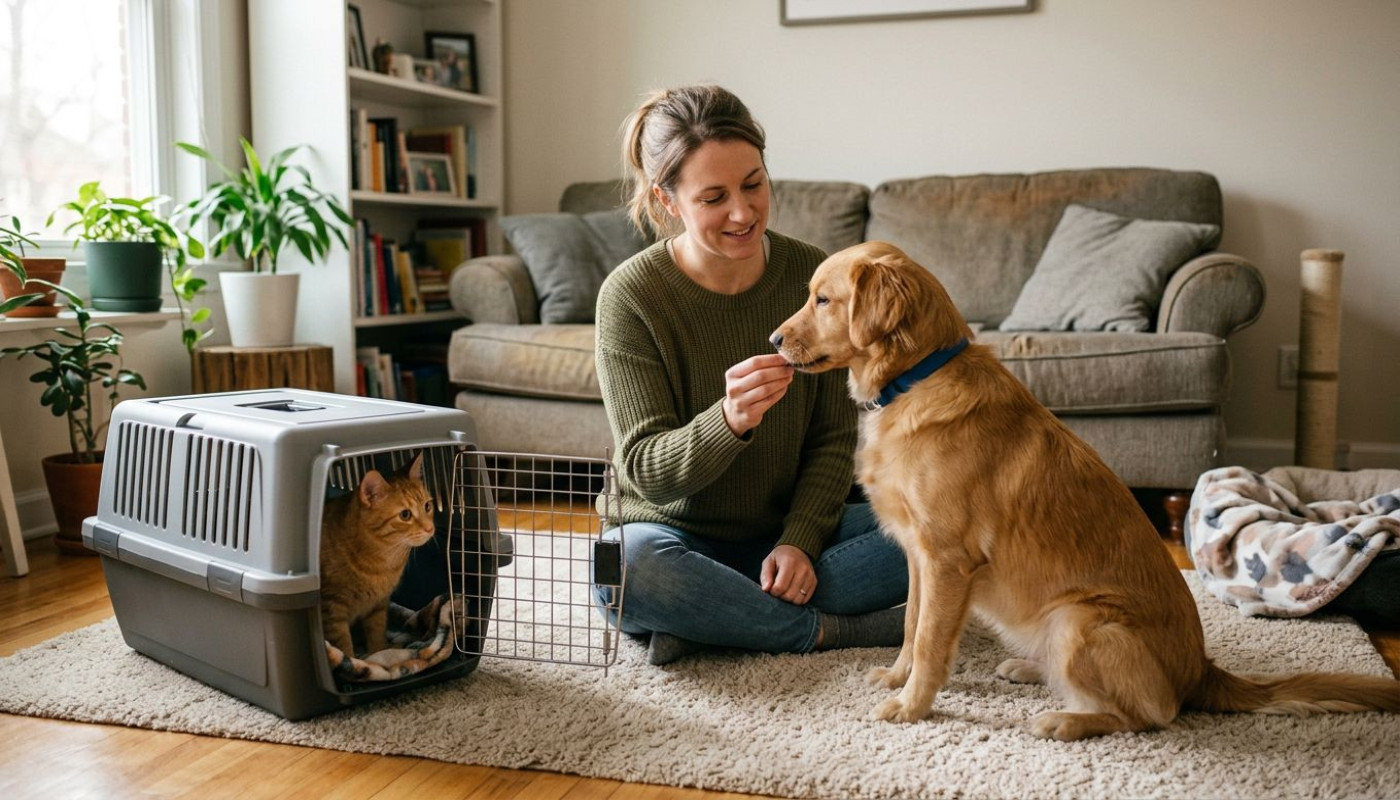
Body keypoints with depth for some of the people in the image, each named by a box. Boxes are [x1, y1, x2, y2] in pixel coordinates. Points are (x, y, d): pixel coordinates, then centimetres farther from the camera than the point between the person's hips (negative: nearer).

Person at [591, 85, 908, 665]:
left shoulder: (810, 275, -6)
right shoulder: (631, 296, -15)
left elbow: (833, 437, 0)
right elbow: (646, 470, -19)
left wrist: (800, 540, -15)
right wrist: (729, 420, -39)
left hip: (784, 535, 4)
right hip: (676, 536, -3)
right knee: (625, 567, -38)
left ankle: (708, 624, -19)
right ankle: (835, 630, -19)